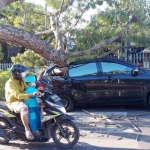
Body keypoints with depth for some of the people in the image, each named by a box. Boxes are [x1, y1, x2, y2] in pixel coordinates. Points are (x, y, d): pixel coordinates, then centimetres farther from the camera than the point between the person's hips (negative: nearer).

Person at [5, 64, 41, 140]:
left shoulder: (21, 80, 7)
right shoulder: (10, 83, -21)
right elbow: (18, 95, -33)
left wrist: (36, 91, -9)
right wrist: (32, 94, -40)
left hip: (22, 100, 9)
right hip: (13, 102, -9)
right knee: (24, 108, -41)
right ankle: (27, 129, -29)